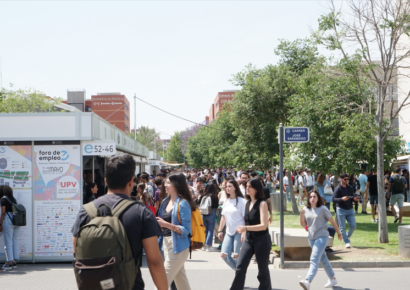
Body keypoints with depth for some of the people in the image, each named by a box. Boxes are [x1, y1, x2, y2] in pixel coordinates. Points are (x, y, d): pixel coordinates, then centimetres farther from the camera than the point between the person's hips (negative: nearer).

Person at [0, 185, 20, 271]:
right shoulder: (13, 199, 18)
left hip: (8, 220, -7)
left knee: (8, 242, -4)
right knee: (15, 241, 9)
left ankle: (9, 263, -5)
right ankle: (15, 262, 11)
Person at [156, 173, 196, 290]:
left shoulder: (183, 203, -14)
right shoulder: (166, 201, 9)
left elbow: (186, 230, -18)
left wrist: (167, 225, -27)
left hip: (178, 246, -8)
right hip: (166, 243, 8)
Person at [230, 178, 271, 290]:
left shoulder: (262, 204, -13)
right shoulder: (247, 203, 8)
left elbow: (264, 225, -22)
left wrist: (246, 228, -31)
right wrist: (243, 233, 22)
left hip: (261, 240, -6)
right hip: (248, 240, 6)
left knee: (263, 270, 7)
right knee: (240, 268, -3)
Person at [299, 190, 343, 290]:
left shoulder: (323, 209, -6)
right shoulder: (306, 210, 8)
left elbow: (332, 221, 2)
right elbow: (304, 225, 8)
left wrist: (339, 233, 9)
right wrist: (301, 215, -10)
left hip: (322, 237, -6)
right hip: (311, 238, 6)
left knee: (314, 259, -18)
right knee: (323, 259, 18)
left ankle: (308, 281, -31)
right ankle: (332, 279, 32)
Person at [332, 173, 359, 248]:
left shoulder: (350, 188, 10)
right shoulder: (338, 189, -8)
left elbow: (352, 197, 17)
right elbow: (334, 199, -14)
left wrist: (354, 199, -6)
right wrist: (342, 199, -29)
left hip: (350, 209, 5)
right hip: (341, 210, -5)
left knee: (353, 226, -1)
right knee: (342, 227, -3)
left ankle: (348, 236, 26)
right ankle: (347, 242, 5)